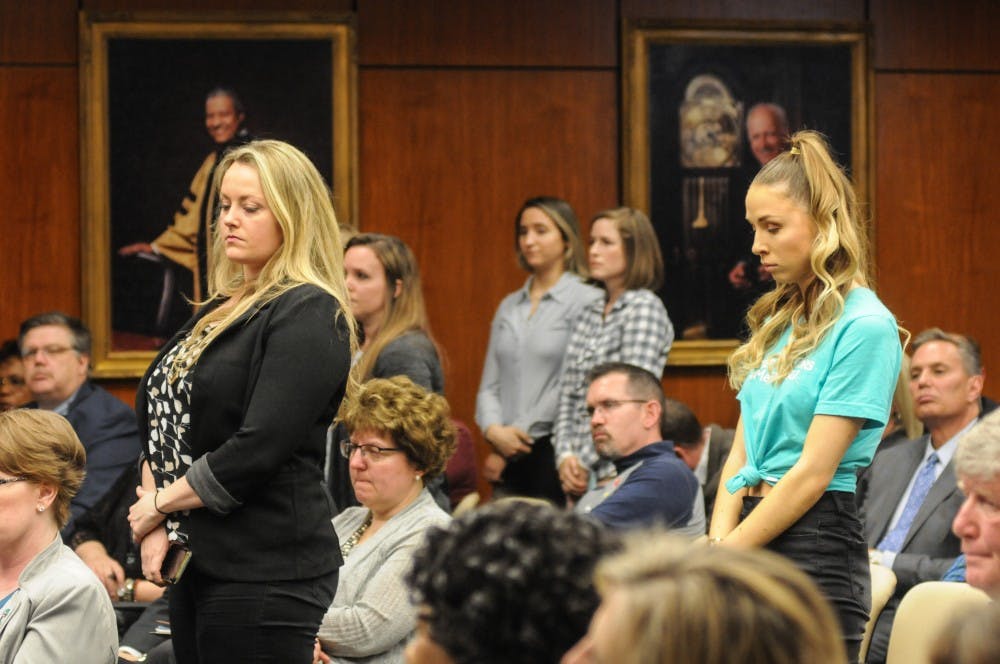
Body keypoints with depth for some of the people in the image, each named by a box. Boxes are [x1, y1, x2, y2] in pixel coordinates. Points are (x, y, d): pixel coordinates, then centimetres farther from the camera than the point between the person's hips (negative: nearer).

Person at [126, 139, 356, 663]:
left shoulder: (308, 315, -10)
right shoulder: (219, 311, 16)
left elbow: (258, 449, -19)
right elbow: (160, 423, 15)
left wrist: (159, 503, -7)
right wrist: (157, 526, -2)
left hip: (268, 576, -8)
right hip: (195, 564, 8)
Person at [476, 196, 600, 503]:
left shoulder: (587, 301, -4)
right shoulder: (509, 307, 18)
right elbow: (490, 383, 16)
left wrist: (521, 432, -7)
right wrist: (493, 429, -3)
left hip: (553, 446, -6)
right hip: (509, 456, 6)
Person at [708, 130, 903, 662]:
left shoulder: (865, 326, -9)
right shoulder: (779, 321, 16)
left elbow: (814, 471, -13)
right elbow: (742, 450, 13)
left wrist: (726, 556, -11)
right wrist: (717, 542, -3)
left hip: (817, 546, -7)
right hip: (753, 536, 7)